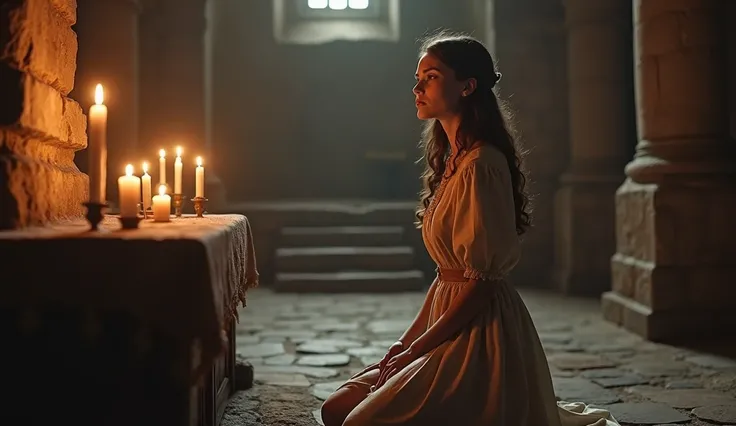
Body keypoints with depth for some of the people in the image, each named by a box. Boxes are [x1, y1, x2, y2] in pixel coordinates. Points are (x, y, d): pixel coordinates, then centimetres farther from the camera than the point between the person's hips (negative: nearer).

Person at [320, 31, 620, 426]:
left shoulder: (481, 165, -18)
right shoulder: (453, 161, 12)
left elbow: (482, 281, -20)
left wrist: (413, 350, -14)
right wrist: (407, 339, 8)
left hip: (478, 331, -10)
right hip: (447, 319, 10)